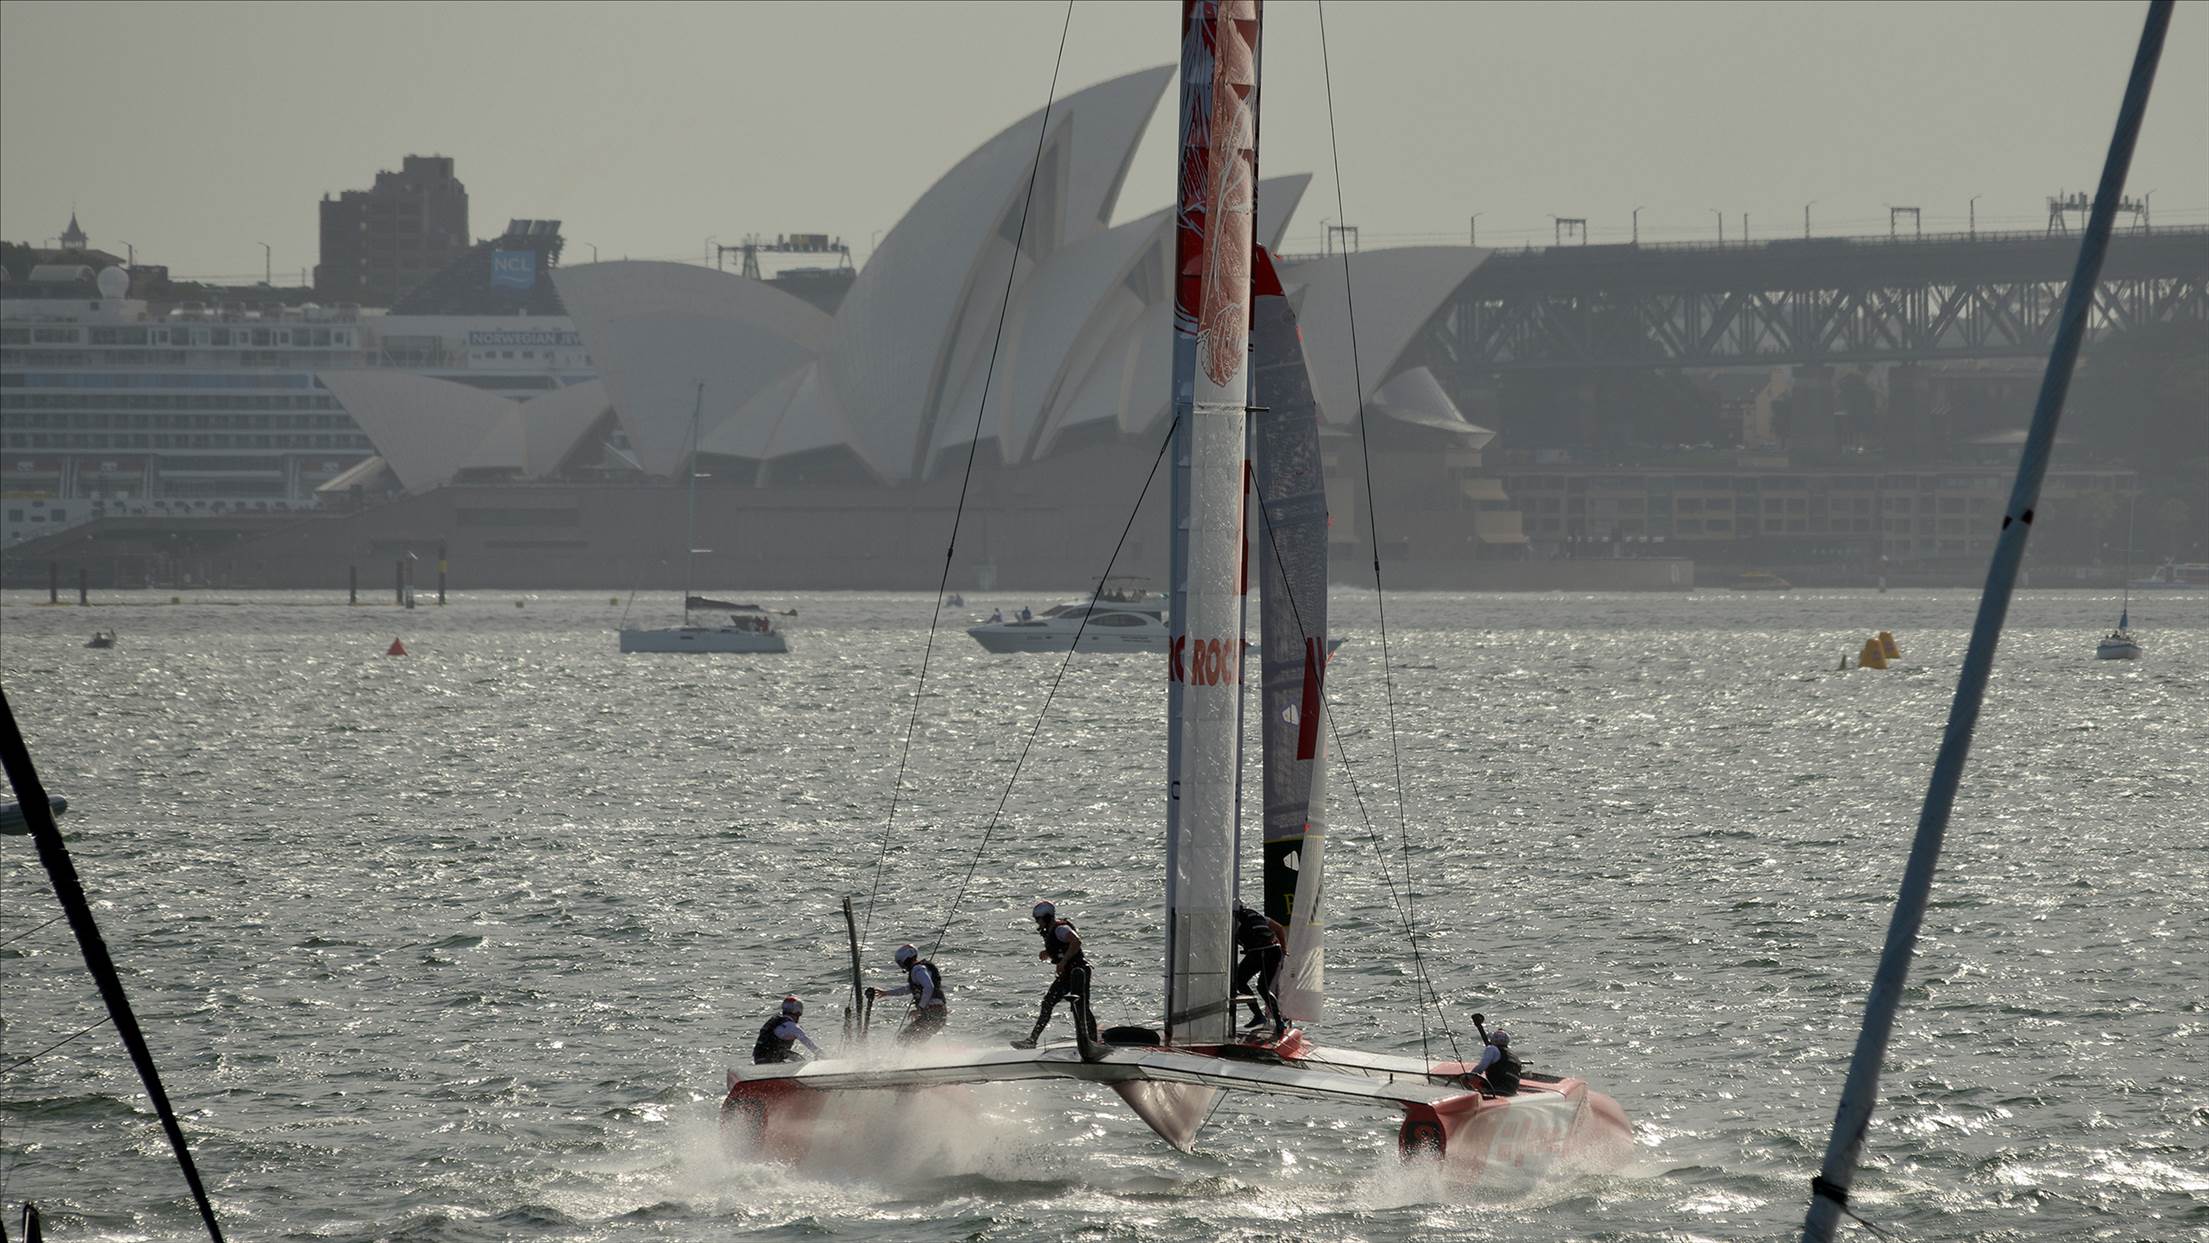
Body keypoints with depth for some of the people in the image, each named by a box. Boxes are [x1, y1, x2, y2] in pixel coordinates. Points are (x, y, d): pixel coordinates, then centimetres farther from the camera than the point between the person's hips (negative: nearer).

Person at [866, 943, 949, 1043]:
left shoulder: (918, 970, -9)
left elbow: (929, 987, -25)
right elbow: (907, 989, 38)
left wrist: (920, 1007, -19)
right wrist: (886, 992, 44)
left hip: (931, 1013, -10)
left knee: (903, 1039, -10)